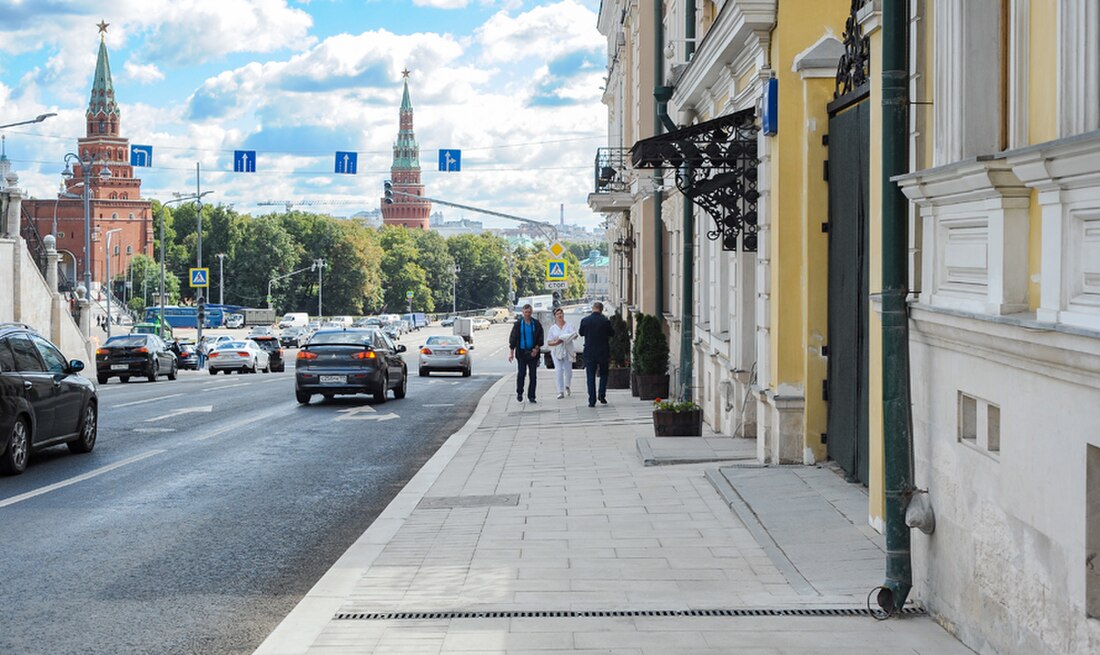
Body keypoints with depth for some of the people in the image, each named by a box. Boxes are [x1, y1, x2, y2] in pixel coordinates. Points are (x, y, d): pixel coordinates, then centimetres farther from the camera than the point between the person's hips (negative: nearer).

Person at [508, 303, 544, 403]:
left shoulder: (536, 324, 5)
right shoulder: (518, 324, 1)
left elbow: (540, 338, 8)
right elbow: (512, 338, 2)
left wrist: (536, 348, -8)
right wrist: (511, 352, -5)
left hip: (533, 353, 1)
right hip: (521, 353, -1)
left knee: (533, 375, 0)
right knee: (521, 374, -5)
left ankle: (531, 396, 6)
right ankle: (519, 393, 14)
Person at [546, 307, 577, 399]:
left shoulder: (568, 326, 5)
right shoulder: (552, 328, 7)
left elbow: (575, 336, -6)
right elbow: (549, 342, 4)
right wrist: (556, 342, -17)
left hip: (568, 351, 0)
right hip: (557, 352, 0)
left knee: (568, 370, 4)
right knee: (558, 370, -13)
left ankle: (567, 386, 36)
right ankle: (560, 392, -12)